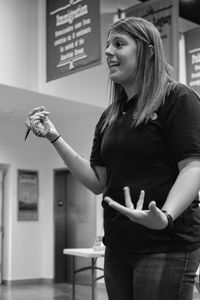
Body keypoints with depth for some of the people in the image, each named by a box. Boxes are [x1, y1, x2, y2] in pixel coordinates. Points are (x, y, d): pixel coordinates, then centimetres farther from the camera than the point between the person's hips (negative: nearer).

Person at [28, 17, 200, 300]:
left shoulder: (177, 98, -6)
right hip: (118, 246, 6)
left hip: (166, 244, -6)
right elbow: (98, 182, 11)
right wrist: (55, 138, 4)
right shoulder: (110, 116, 14)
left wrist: (165, 216, -32)